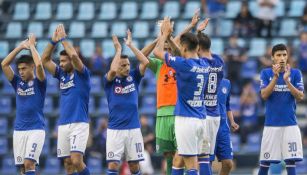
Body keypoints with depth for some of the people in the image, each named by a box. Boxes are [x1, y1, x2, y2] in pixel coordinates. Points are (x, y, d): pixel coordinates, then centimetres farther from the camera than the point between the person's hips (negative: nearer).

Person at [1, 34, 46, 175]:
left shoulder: (39, 83, -1)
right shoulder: (18, 82, 11)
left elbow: (39, 65, -19)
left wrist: (31, 45, -7)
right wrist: (20, 47, 2)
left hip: (36, 130, -5)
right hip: (19, 130, 5)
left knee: (29, 163, -17)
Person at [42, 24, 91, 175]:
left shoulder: (82, 74, -3)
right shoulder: (62, 74, 15)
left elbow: (74, 55, -19)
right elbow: (45, 60, 11)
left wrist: (63, 39, -9)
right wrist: (53, 41, 1)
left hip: (79, 124, -6)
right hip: (63, 125, 6)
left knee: (76, 161, -18)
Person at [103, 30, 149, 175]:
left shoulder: (134, 77, 7)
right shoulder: (109, 80, -1)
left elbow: (145, 62, -7)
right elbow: (113, 70, -23)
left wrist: (130, 45, -7)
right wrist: (118, 50, -12)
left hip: (133, 129, 2)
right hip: (115, 129, -2)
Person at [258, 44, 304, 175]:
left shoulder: (295, 73, 3)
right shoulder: (266, 73, 3)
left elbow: (300, 97, -5)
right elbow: (264, 95, -8)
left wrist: (287, 80, -18)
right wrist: (275, 77, -18)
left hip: (290, 123, 0)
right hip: (271, 123, 0)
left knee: (291, 160, -4)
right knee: (265, 162, 2)